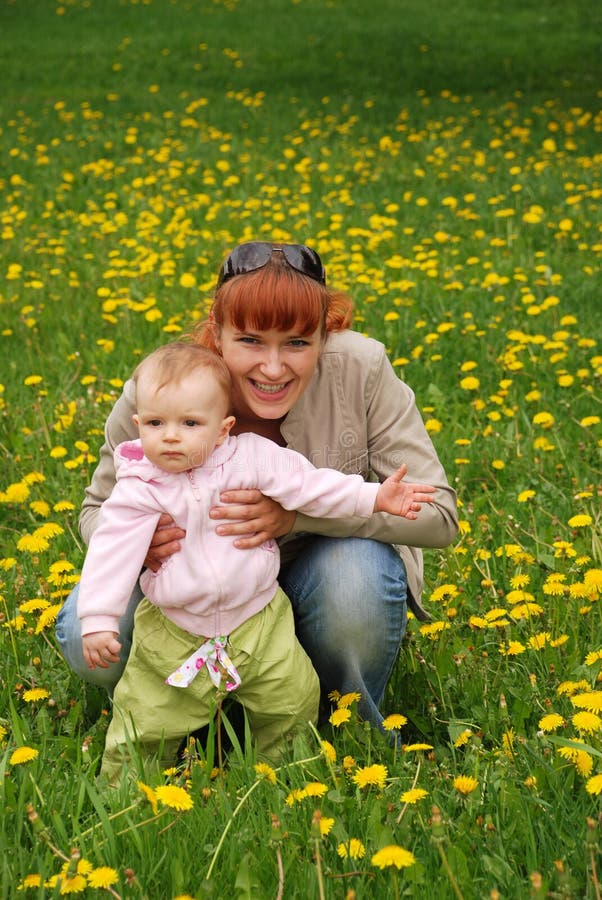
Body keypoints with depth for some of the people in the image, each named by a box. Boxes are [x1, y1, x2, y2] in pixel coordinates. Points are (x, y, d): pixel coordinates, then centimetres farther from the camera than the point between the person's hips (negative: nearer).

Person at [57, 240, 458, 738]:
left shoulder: (361, 369, -26)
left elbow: (438, 514, -25)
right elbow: (100, 509, -6)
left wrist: (298, 509, -39)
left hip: (327, 565, 0)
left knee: (357, 575, -35)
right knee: (88, 635, -25)